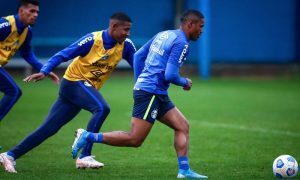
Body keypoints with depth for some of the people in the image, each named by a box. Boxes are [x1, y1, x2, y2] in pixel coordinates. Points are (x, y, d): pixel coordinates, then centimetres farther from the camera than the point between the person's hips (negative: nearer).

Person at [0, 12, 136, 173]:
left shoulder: (126, 45, -3)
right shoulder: (93, 40, -18)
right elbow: (63, 55, -16)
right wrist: (44, 72, -27)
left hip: (87, 88, 6)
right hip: (74, 82, -6)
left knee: (49, 128, 2)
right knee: (102, 108, -29)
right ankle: (84, 156, -26)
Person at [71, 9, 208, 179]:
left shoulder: (163, 35, 15)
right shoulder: (181, 43, -13)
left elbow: (138, 55, 18)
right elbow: (170, 75, -20)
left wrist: (140, 81, 22)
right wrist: (185, 82, 0)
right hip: (150, 93, -10)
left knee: (183, 126, 7)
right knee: (135, 139, -9)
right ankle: (88, 136, -6)